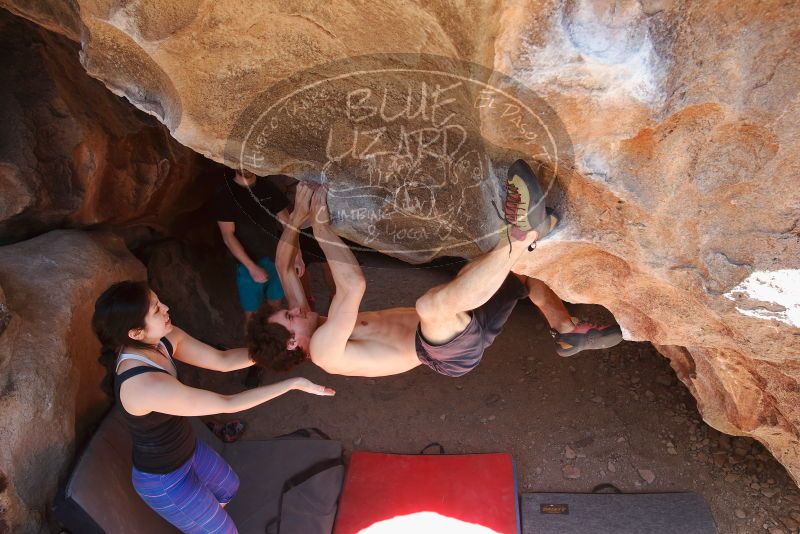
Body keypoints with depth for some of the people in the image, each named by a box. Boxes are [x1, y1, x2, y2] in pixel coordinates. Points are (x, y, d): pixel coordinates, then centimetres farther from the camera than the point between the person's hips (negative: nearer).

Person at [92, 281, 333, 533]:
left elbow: (223, 360, -10)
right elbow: (227, 404, -35)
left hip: (187, 448, 8)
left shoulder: (162, 339, -15)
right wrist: (294, 383, -30)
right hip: (163, 478, -8)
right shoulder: (146, 385, -40)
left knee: (228, 488, 32)